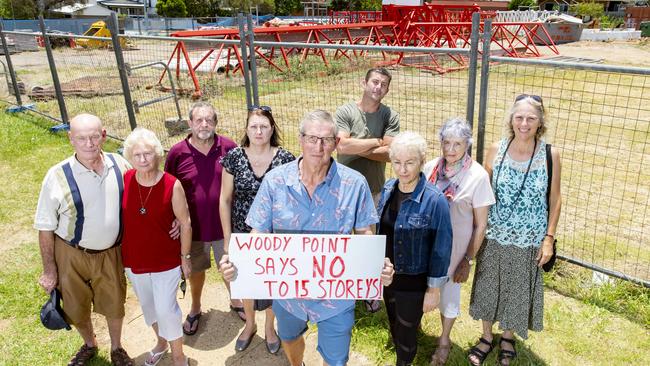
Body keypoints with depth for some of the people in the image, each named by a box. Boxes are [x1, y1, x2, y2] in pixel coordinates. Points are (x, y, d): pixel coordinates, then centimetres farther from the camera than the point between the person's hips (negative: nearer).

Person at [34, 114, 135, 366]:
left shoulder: (119, 165, -12)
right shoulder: (58, 176, -20)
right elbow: (45, 228, -10)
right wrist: (49, 270, -6)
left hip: (111, 252, 2)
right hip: (72, 255, -1)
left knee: (114, 305, 19)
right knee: (77, 308, 20)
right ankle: (89, 345, 52)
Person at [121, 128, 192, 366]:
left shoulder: (172, 185, -20)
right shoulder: (124, 181, -12)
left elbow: (185, 224, -10)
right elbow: (117, 217, 2)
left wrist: (185, 257, -4)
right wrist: (119, 255, 7)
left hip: (166, 261, -4)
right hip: (133, 260, 4)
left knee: (166, 308, 3)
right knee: (147, 305, 22)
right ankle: (161, 342, 49)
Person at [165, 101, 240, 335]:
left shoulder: (229, 148, -11)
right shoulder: (177, 153, -12)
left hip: (225, 225, 0)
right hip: (194, 227, 0)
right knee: (196, 270, 21)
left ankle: (235, 302, 46)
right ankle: (195, 310, 46)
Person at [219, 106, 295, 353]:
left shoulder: (285, 159, -11)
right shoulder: (234, 157, -8)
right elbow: (225, 199, -2)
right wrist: (227, 238, -3)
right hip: (243, 235, 1)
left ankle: (269, 327, 44)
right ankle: (249, 324, 48)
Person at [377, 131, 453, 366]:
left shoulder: (435, 200, -23)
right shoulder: (388, 189, -5)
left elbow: (441, 248, -16)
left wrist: (434, 289, -12)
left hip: (414, 282, -5)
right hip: (387, 275, 6)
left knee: (406, 333, 13)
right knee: (394, 327, 25)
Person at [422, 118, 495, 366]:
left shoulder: (478, 176, -16)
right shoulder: (430, 167, -7)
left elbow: (481, 224, -9)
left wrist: (468, 260, -7)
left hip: (453, 248, -2)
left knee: (449, 292, 17)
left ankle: (444, 340, 43)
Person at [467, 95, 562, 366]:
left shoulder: (550, 155, -11)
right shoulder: (496, 150, -8)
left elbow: (554, 200, -2)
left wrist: (549, 237, -5)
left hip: (529, 240, -1)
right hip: (494, 235, 1)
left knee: (519, 290, 16)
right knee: (488, 286, 14)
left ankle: (508, 336, 43)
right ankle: (487, 336, 38)